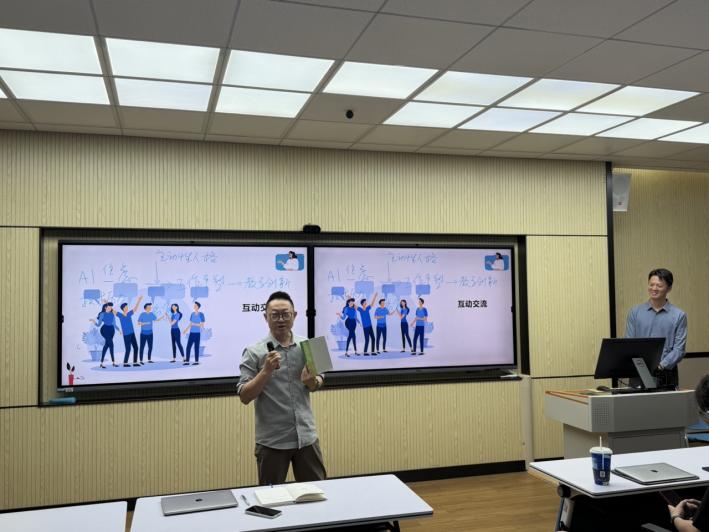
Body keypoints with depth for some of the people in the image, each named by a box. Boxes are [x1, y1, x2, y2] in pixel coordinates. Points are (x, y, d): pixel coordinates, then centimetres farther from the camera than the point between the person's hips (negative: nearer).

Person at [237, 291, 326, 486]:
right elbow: (244, 397, -10)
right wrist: (266, 371, -23)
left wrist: (310, 380, -12)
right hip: (272, 441, -3)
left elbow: (318, 385, 11)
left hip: (307, 436, 3)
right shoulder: (254, 352, -8)